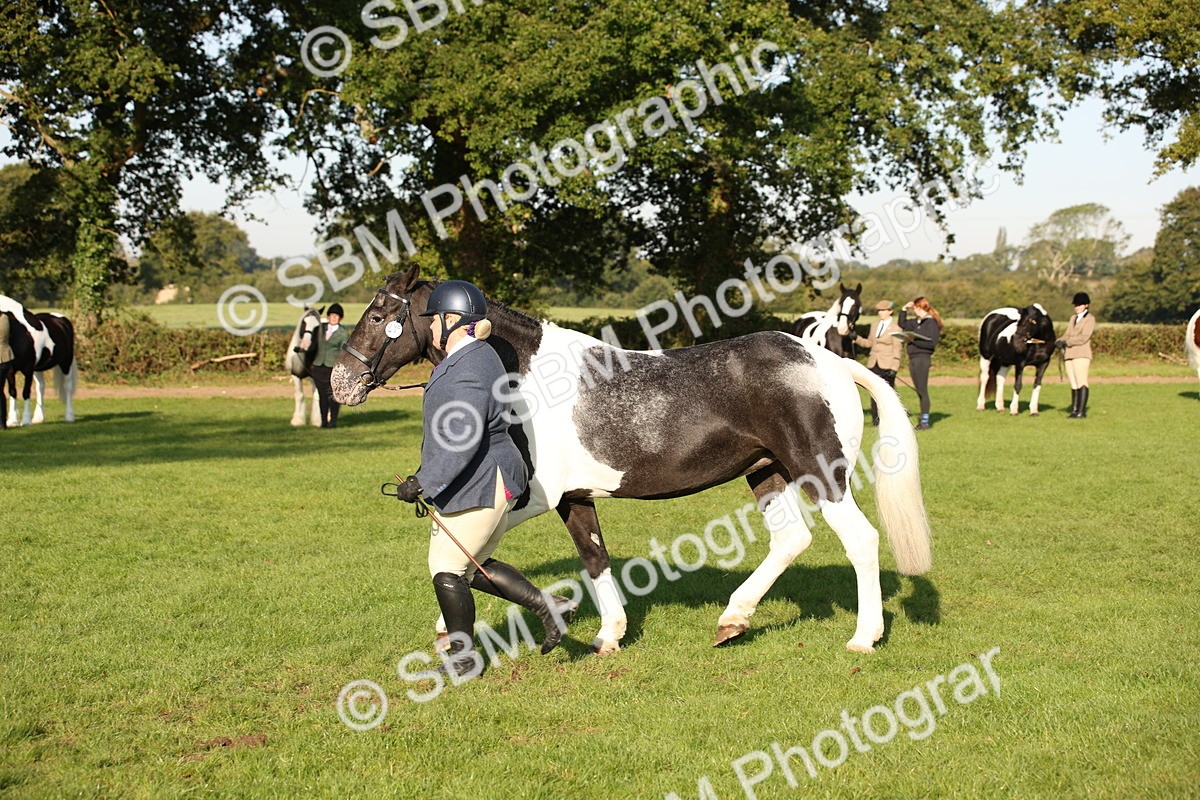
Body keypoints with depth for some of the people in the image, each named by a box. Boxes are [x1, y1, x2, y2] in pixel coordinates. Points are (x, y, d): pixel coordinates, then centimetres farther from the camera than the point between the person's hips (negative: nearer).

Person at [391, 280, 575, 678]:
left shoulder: (467, 370, -22)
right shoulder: (477, 357, 12)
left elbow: (462, 440, -31)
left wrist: (422, 482, -31)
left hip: (478, 487, -11)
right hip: (486, 481, 11)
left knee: (446, 567, 1)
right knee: (473, 566, 18)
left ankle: (463, 659, 13)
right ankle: (550, 606, 15)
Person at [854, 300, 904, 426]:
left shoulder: (895, 329, -4)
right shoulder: (875, 326, 14)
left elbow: (897, 350, -6)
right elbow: (869, 343, 20)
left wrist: (894, 368, -13)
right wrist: (856, 338, 5)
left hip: (887, 365, -5)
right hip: (873, 365, 5)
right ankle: (876, 419, 12)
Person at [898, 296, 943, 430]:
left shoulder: (931, 322, -10)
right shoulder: (917, 322, 14)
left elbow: (931, 343, -16)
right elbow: (902, 324, 28)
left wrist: (915, 340, -15)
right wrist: (904, 309, 18)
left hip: (922, 358, -8)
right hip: (913, 358, 8)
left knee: (922, 390, -6)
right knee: (919, 391, 11)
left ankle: (925, 422, -2)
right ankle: (923, 418, 17)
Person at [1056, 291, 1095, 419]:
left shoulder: (1090, 319, -1)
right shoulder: (1073, 318, 21)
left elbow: (1084, 337, -12)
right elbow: (1067, 334, 15)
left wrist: (1066, 342, -17)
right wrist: (1059, 342, -6)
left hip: (1081, 354, -7)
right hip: (1069, 354, 7)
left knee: (1081, 382, -10)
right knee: (1073, 384, 9)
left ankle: (1081, 411, -11)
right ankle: (1074, 409, 12)